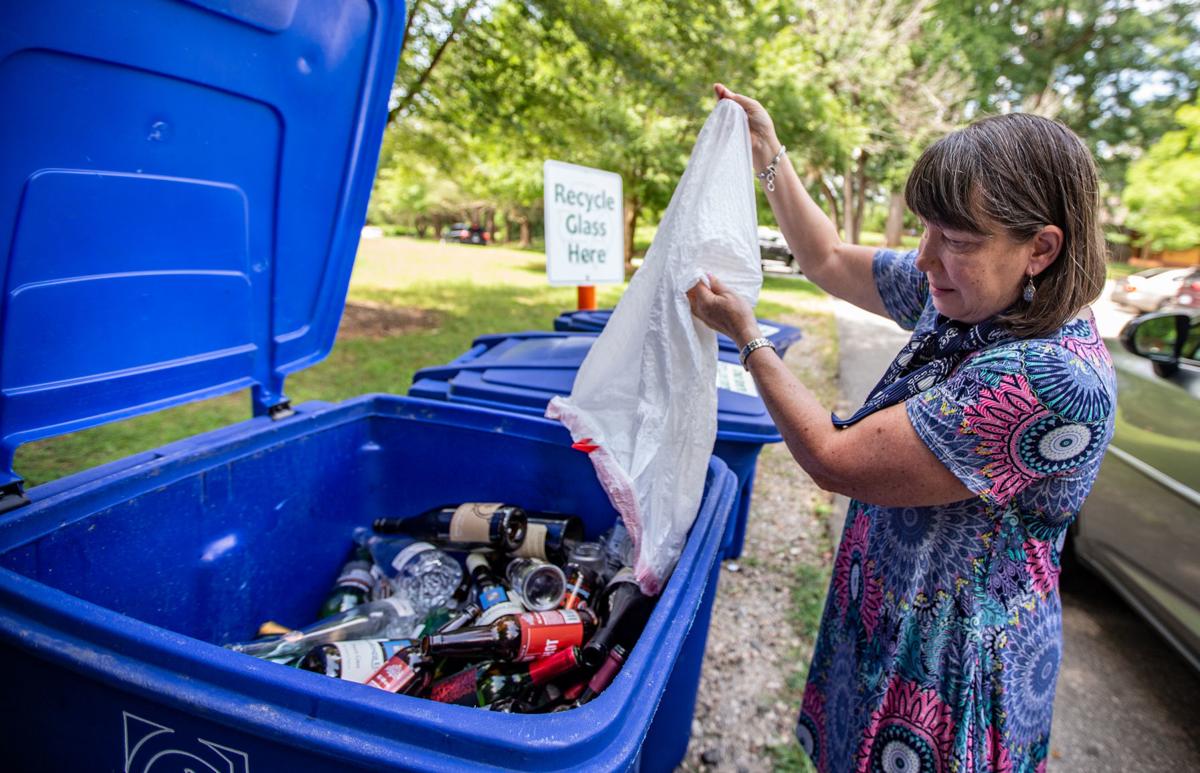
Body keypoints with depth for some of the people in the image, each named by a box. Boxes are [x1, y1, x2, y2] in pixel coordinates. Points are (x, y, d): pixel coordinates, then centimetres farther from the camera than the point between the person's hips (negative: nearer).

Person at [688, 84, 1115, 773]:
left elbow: (833, 459, -28)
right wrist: (769, 152, 3)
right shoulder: (969, 295, -7)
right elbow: (831, 260, 7)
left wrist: (747, 335, -19)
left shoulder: (1052, 383, -32)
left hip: (951, 666, -8)